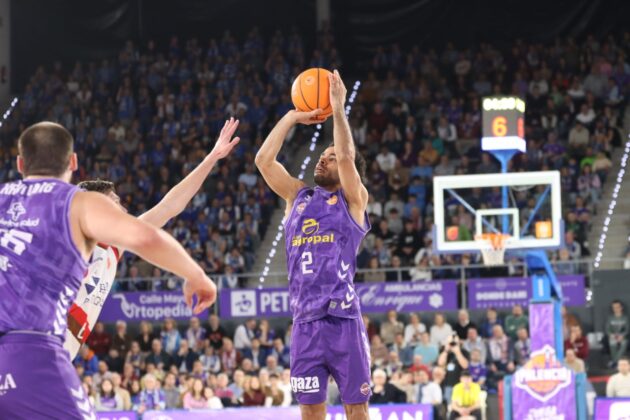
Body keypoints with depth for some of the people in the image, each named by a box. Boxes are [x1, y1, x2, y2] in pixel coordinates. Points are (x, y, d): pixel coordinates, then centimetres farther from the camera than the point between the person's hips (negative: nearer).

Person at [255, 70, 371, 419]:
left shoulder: (353, 200, 6)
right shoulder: (298, 196, 18)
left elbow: (346, 157, -10)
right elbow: (263, 160, 10)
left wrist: (338, 109, -5)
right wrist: (292, 117, 10)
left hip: (342, 319, -4)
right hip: (305, 322, 4)